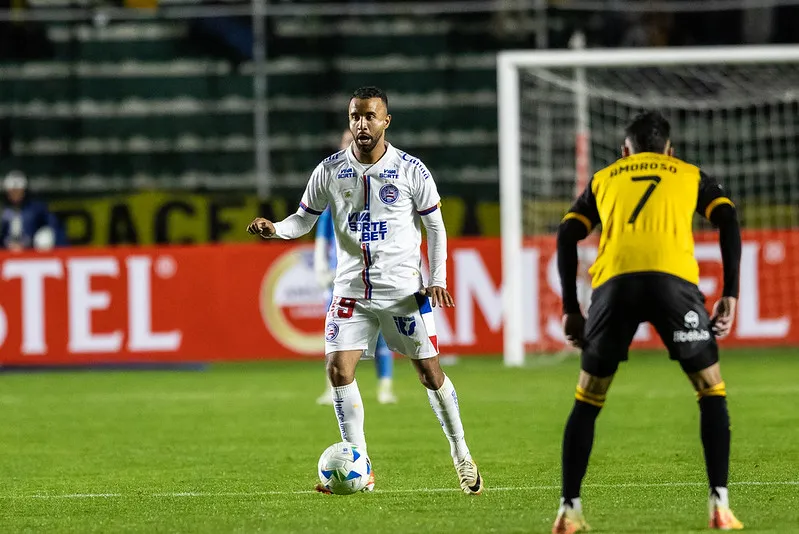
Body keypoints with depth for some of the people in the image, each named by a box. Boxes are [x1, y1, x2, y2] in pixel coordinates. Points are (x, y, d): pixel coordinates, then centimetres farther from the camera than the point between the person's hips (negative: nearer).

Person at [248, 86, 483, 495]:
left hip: (404, 290, -2)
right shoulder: (330, 170, 1)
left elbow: (434, 226, 4)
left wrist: (437, 279, -5)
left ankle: (461, 454, 21)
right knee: (339, 367, -11)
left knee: (429, 371, 1)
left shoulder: (410, 169, -4)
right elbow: (305, 218, 9)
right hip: (351, 289, 2)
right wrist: (275, 229, -12)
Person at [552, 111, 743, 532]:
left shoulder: (603, 179, 30)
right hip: (673, 278, -1)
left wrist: (570, 309, 18)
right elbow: (728, 223, 11)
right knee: (712, 392, 13)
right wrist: (730, 295, 8)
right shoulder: (691, 176, 28)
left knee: (587, 399, 15)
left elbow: (566, 237, 18)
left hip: (614, 281, 1)